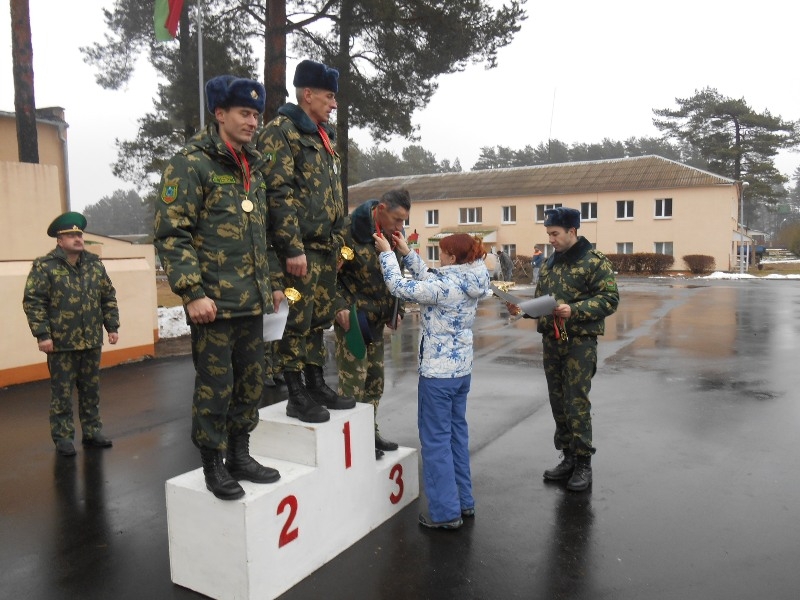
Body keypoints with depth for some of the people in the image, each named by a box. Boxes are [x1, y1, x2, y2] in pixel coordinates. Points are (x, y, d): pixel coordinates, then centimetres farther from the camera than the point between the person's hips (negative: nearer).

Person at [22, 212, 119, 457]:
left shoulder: (94, 263, 7)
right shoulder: (45, 266, -8)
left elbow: (108, 296, 12)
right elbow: (33, 302, -10)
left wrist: (112, 326, 8)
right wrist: (42, 334, -14)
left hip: (91, 341, 5)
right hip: (61, 343, -5)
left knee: (91, 390, 13)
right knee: (62, 392, 5)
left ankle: (92, 432, 25)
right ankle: (63, 437, 16)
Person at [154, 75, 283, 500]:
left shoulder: (252, 168, 17)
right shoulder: (190, 163, -7)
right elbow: (172, 234, -13)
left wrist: (273, 282, 19)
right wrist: (193, 293, -19)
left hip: (252, 301, 8)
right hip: (214, 301, -8)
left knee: (251, 380, 14)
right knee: (215, 385, 2)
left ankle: (240, 456, 30)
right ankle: (213, 466, 19)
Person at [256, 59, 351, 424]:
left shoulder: (323, 135, 21)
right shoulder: (281, 132, -7)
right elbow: (279, 193, -16)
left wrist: (339, 239, 20)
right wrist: (292, 249, -20)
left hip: (326, 247, 9)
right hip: (301, 247, -9)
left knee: (319, 319, 14)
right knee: (297, 321, -3)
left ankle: (317, 386, 25)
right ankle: (297, 397, 8)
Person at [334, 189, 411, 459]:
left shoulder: (392, 235, 6)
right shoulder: (349, 230, -16)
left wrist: (396, 311, 10)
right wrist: (341, 306, -21)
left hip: (376, 318, 7)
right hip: (351, 315, -7)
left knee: (375, 377, 13)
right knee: (354, 377, -5)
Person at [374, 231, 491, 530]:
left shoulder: (446, 286, -21)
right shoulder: (470, 282, 3)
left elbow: (400, 287, -16)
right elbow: (428, 279, 12)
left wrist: (387, 252, -6)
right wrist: (406, 252, 9)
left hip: (437, 373, -9)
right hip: (462, 370, 9)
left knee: (436, 439, 2)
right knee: (457, 433, 17)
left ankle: (446, 512, 10)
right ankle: (464, 502, 28)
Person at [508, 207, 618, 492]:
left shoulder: (595, 261, -7)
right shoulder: (550, 262, 14)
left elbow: (610, 299, -13)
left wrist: (574, 310, -23)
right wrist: (522, 308, -1)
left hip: (580, 342, -6)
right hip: (550, 340, 7)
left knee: (577, 404, -4)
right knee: (558, 402, 12)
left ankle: (583, 464, 11)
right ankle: (568, 457, 26)